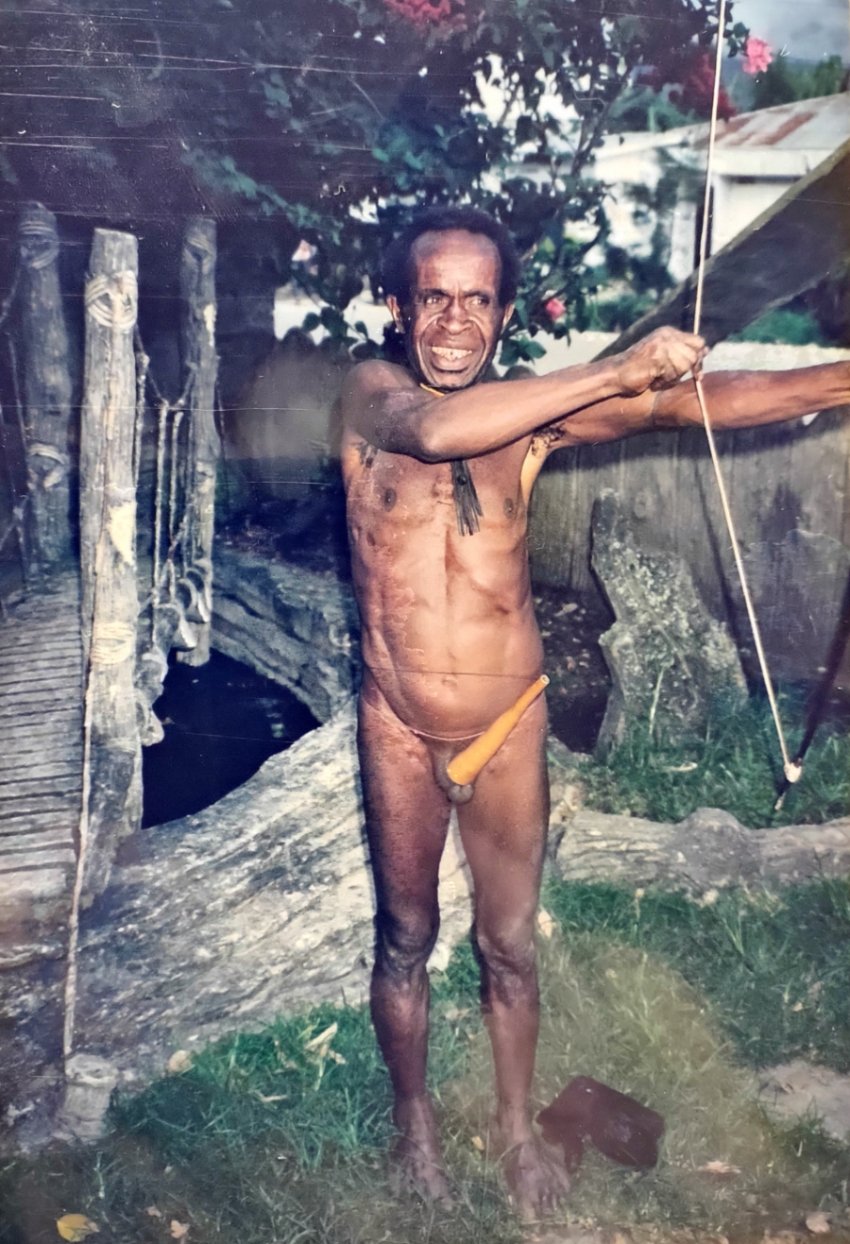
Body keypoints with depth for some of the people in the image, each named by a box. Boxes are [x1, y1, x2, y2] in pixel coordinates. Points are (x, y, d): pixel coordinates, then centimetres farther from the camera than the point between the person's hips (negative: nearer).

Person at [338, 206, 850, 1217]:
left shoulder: (533, 413, -6)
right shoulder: (370, 394, -11)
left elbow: (693, 403, -17)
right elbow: (434, 430, -35)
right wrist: (614, 371, -35)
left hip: (509, 727, 1)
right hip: (400, 729, -1)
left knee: (510, 945, 16)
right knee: (405, 939, 17)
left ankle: (517, 1126, 41)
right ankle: (414, 1124, 41)